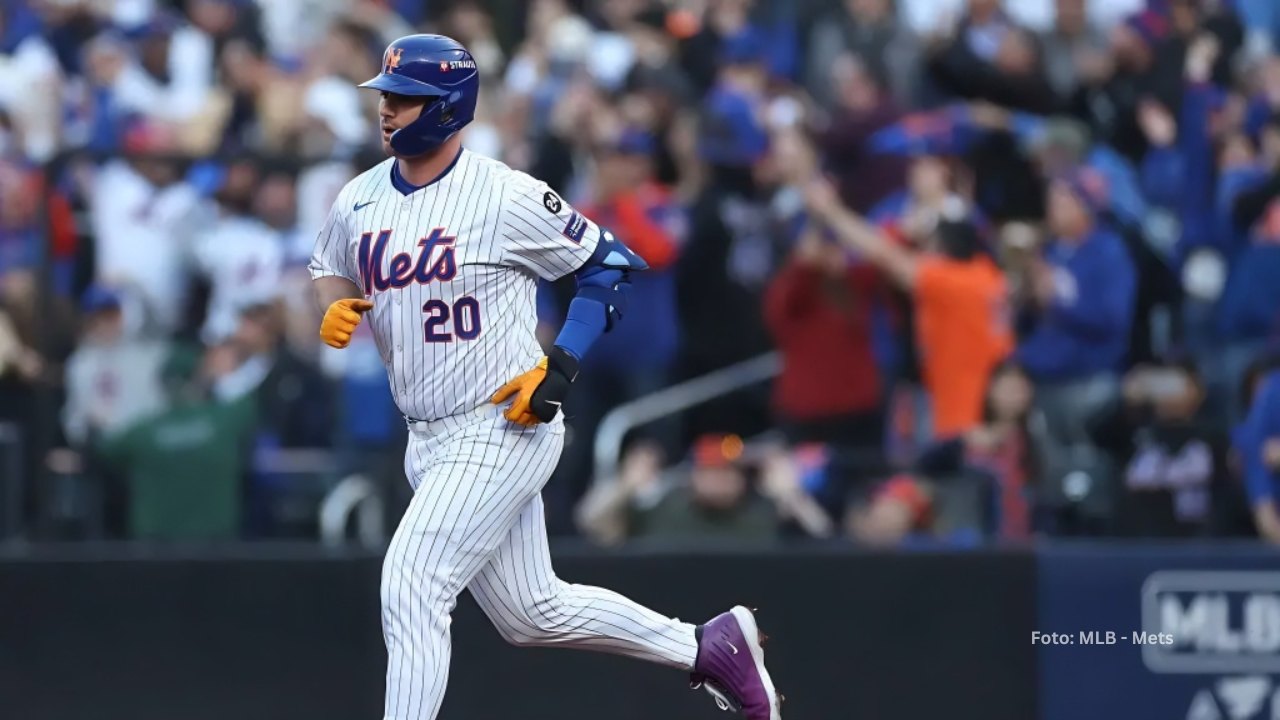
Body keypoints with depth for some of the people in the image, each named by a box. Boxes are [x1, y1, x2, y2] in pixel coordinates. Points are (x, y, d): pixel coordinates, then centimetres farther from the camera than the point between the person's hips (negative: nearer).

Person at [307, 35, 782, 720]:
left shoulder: (505, 196, -15)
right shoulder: (359, 200, 4)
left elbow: (611, 264, -6)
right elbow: (330, 271, 21)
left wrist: (560, 366, -16)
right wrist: (334, 310, -4)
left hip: (503, 430, -8)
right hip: (429, 443, 8)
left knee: (409, 587, -17)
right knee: (532, 613, 14)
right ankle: (709, 647, 29)